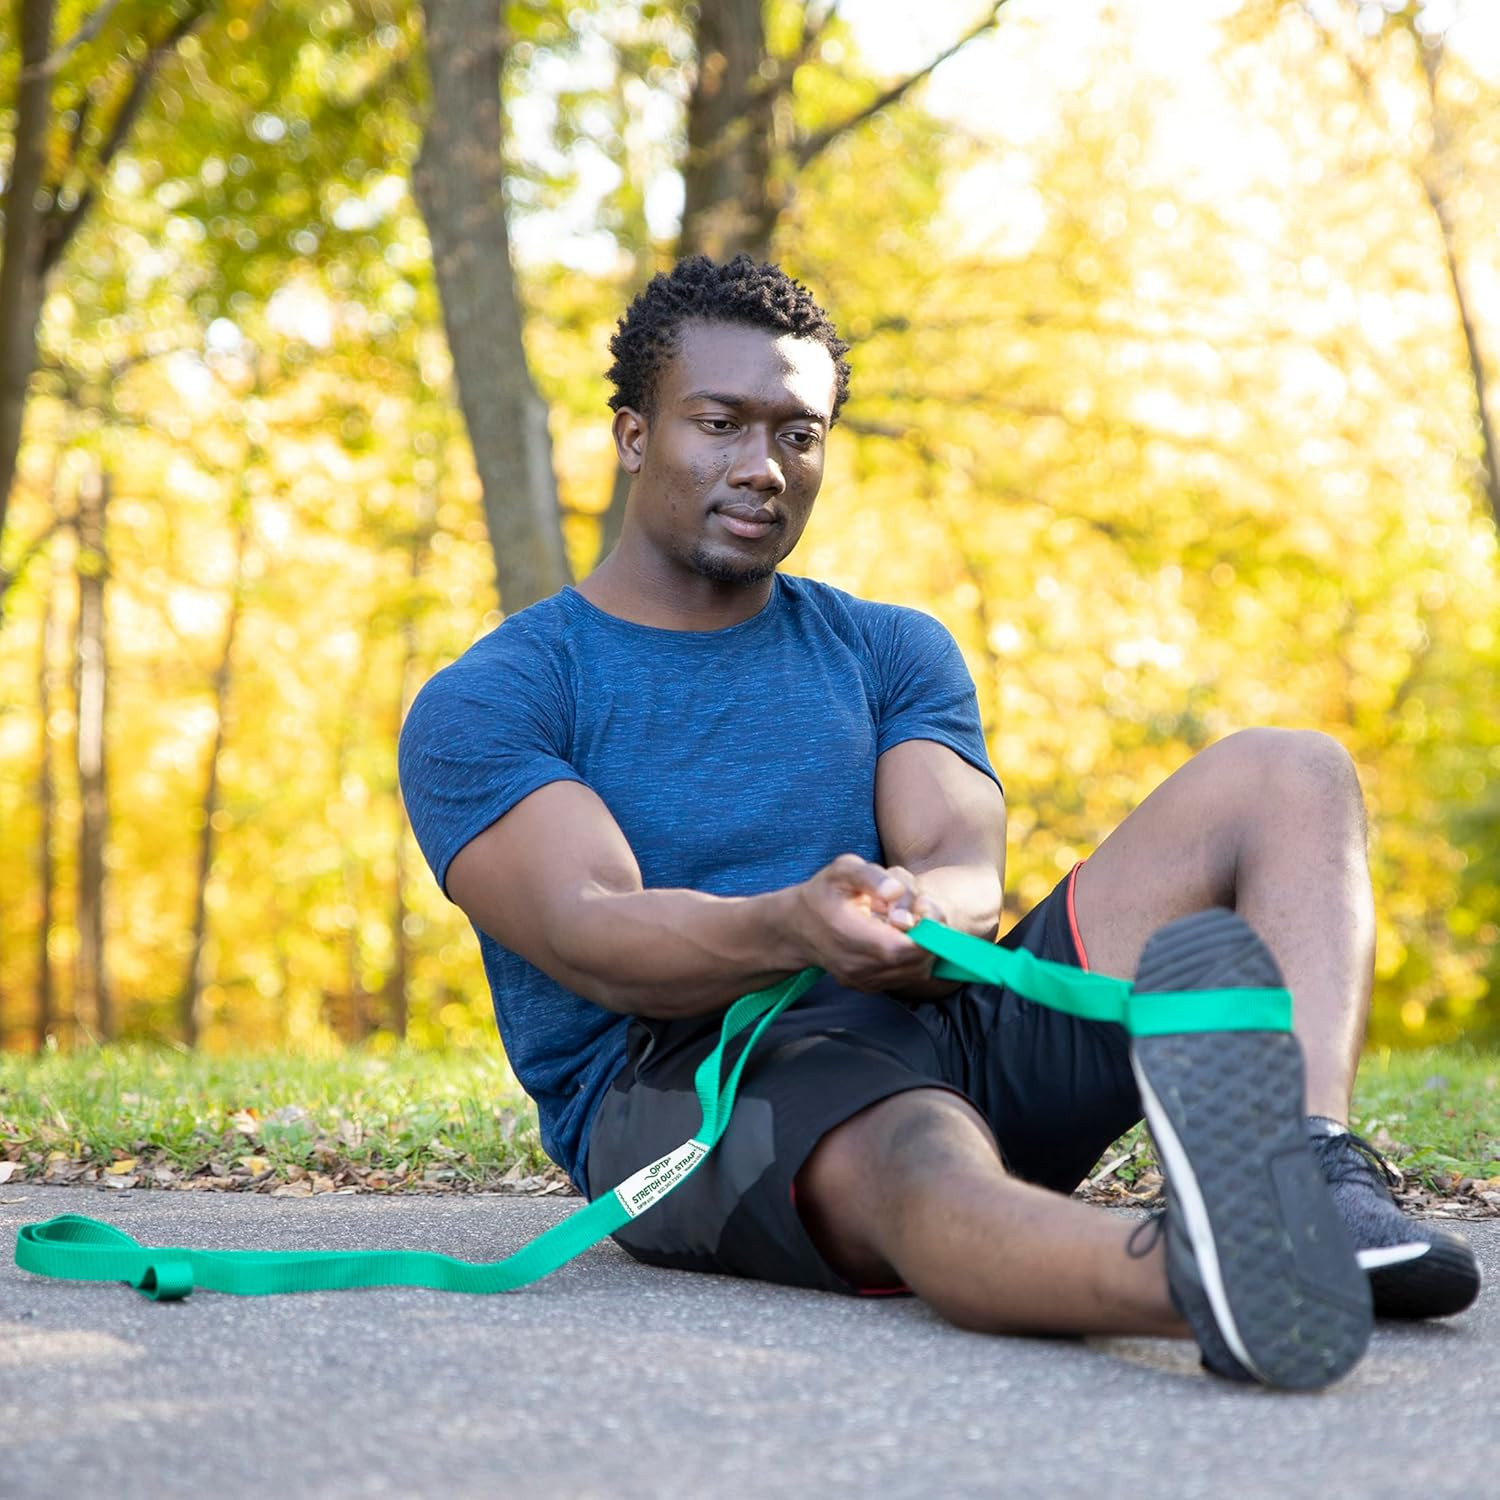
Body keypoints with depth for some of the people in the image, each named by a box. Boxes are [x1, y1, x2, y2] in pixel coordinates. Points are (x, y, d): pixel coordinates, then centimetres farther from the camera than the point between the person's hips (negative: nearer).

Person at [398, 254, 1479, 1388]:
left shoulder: (893, 654, 19)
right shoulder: (485, 704, 6)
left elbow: (966, 866, 0)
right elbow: (590, 936, -13)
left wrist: (920, 915, -27)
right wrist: (791, 929, -36)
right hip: (686, 1083, -5)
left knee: (1289, 775, -7)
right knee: (923, 1168, -42)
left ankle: (1319, 1176, -35)